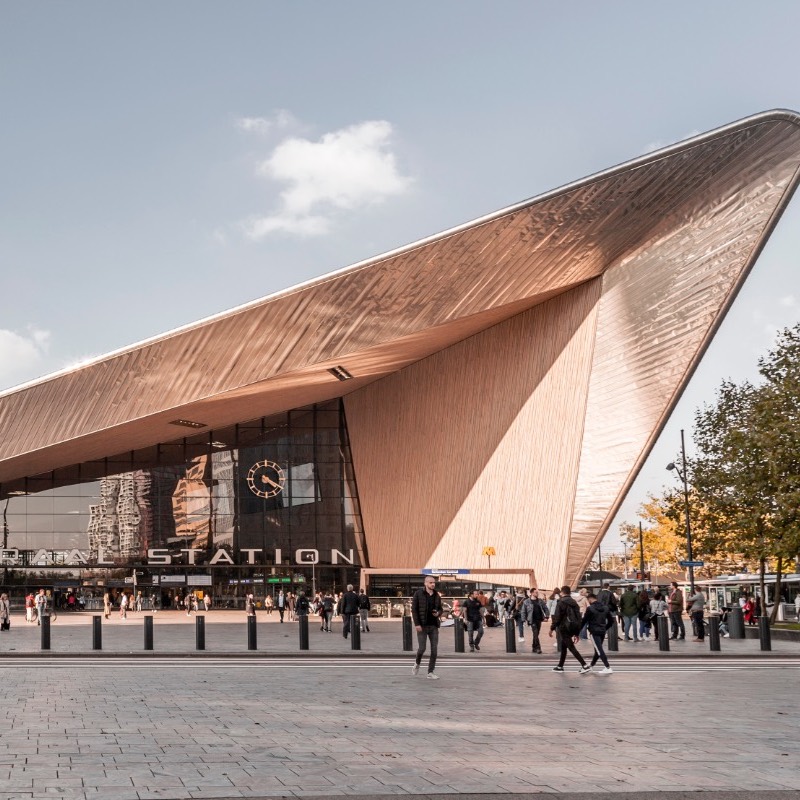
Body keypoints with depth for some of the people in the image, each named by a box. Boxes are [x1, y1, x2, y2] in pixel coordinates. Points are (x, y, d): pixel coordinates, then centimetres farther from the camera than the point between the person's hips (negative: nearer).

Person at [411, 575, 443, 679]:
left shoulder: (437, 595, 8)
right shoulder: (418, 594, -5)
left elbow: (440, 608, 18)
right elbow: (414, 609, -7)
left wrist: (438, 613, -7)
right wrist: (417, 624, -13)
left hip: (434, 626, 4)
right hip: (422, 626, -4)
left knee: (434, 649, 0)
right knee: (422, 648, -4)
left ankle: (431, 672, 8)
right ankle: (417, 664, 27)